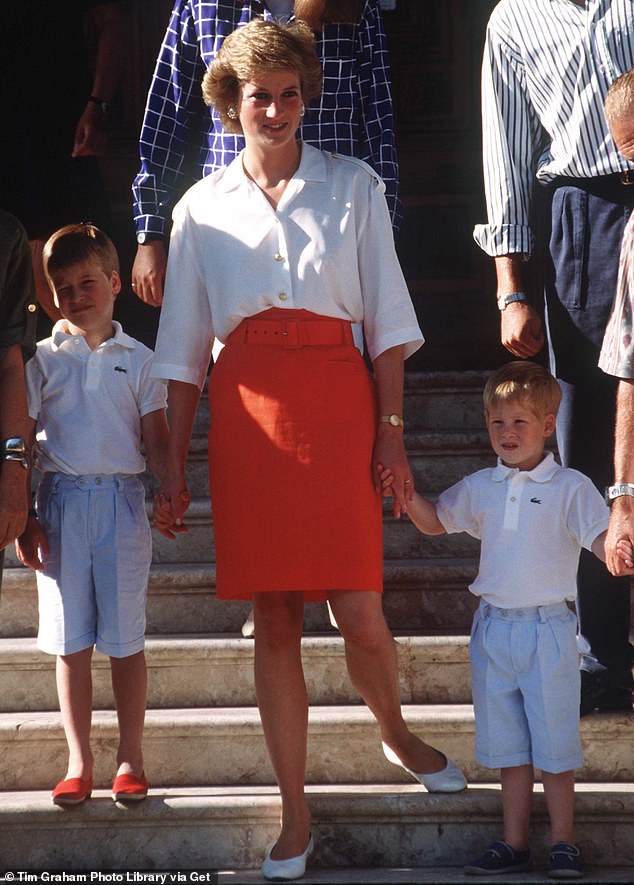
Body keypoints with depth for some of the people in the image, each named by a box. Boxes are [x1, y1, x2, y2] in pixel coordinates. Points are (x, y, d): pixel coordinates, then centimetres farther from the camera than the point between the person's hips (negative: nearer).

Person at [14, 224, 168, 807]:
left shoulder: (138, 360, 6)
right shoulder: (42, 360, 6)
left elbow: (156, 440, 5)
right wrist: (24, 518, -1)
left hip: (122, 501, 0)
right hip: (62, 501, 1)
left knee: (125, 639, 2)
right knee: (71, 641, 3)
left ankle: (131, 760, 11)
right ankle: (79, 763, 11)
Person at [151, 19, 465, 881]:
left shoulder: (353, 187, 9)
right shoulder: (202, 207, 12)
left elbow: (385, 316, 6)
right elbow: (184, 348, 12)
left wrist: (391, 428, -4)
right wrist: (175, 469, 8)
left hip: (336, 401, -1)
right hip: (245, 409, 1)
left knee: (359, 613, -5)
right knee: (274, 622, 3)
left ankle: (395, 731, 28)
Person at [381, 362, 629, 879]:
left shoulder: (570, 488, -6)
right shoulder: (480, 488, 8)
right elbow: (435, 522, 20)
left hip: (547, 628, -4)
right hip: (494, 627, 4)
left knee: (555, 743, 2)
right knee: (508, 745, 11)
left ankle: (563, 842, 14)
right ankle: (514, 842, 18)